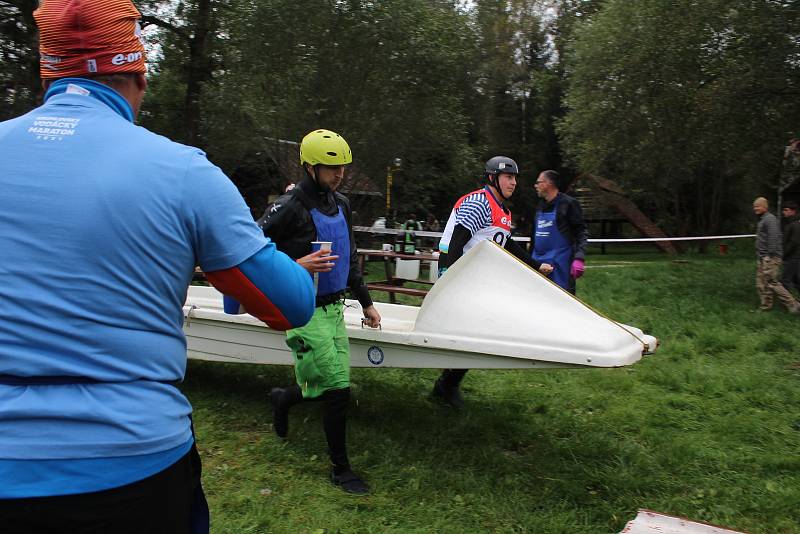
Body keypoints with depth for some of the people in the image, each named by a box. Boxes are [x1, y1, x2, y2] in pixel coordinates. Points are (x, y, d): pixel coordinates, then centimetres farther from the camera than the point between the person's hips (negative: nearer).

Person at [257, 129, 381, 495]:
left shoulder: (340, 204, 10)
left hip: (334, 308, 8)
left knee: (329, 386, 14)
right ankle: (340, 469, 15)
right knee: (338, 390, -5)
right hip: (305, 313, -8)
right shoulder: (289, 208, -15)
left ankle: (283, 399, 45)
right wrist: (297, 266, -25)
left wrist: (366, 302, 21)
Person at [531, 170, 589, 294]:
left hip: (560, 264, -7)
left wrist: (579, 258, -20)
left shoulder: (568, 203, -5)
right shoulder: (540, 206, 17)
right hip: (538, 263, 7)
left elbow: (581, 232, -9)